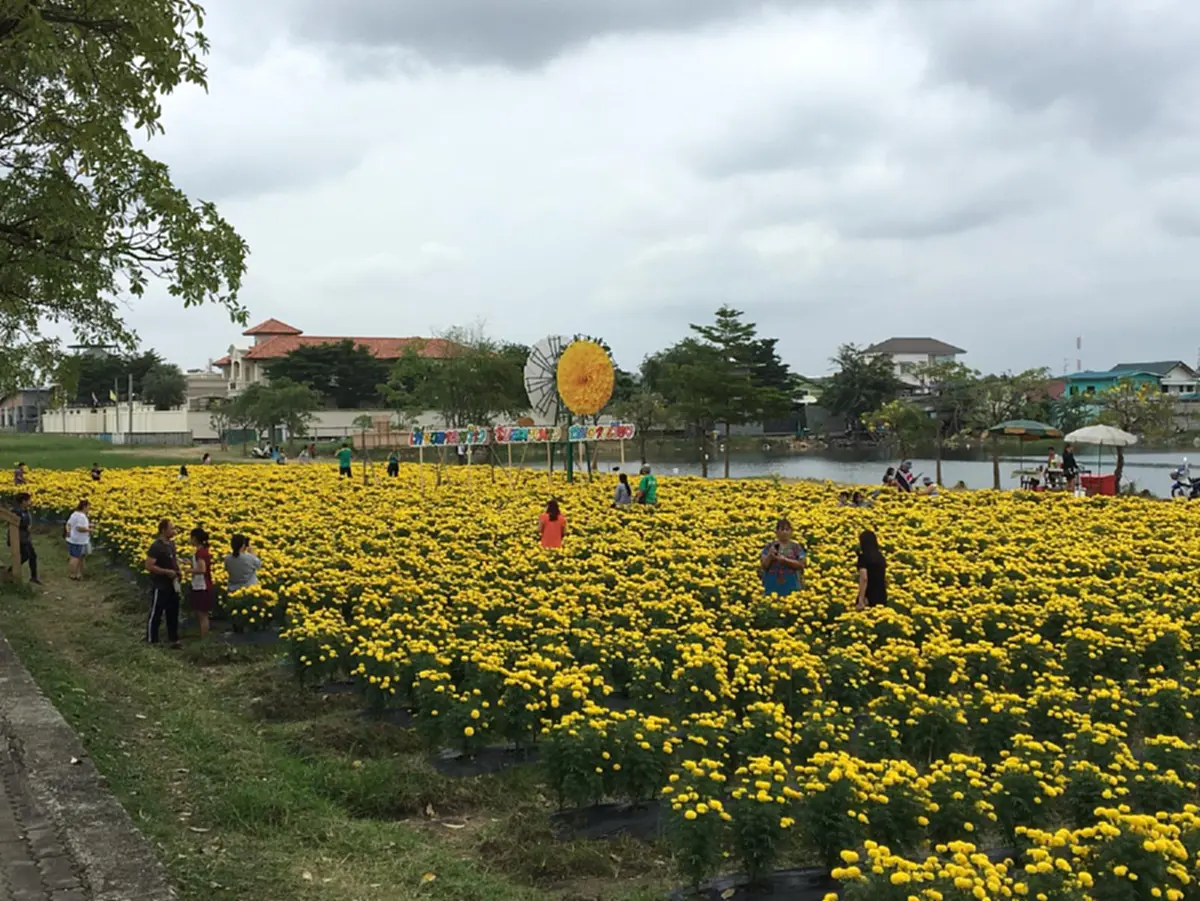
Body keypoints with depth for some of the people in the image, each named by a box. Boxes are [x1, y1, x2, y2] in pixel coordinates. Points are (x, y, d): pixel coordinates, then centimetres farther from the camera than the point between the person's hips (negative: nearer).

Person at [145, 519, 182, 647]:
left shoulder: (171, 544, 4)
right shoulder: (156, 547, -22)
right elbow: (149, 566, -25)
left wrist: (178, 570, 2)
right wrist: (167, 572, -23)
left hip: (172, 585, 8)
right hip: (160, 587, -8)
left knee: (173, 613, 15)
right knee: (156, 614, 5)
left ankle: (174, 640, 26)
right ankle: (152, 641, 17)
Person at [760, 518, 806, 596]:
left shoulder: (796, 547, 5)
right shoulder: (770, 547, 6)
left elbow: (801, 564, -4)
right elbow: (763, 566, 2)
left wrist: (785, 560, -15)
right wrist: (770, 556, -15)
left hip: (791, 586, 0)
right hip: (773, 586, 0)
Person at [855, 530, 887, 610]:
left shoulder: (863, 557, -12)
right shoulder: (880, 556, 10)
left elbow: (864, 578, -23)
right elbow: (884, 577, 16)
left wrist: (861, 600, -25)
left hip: (868, 597, -7)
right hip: (881, 596, 7)